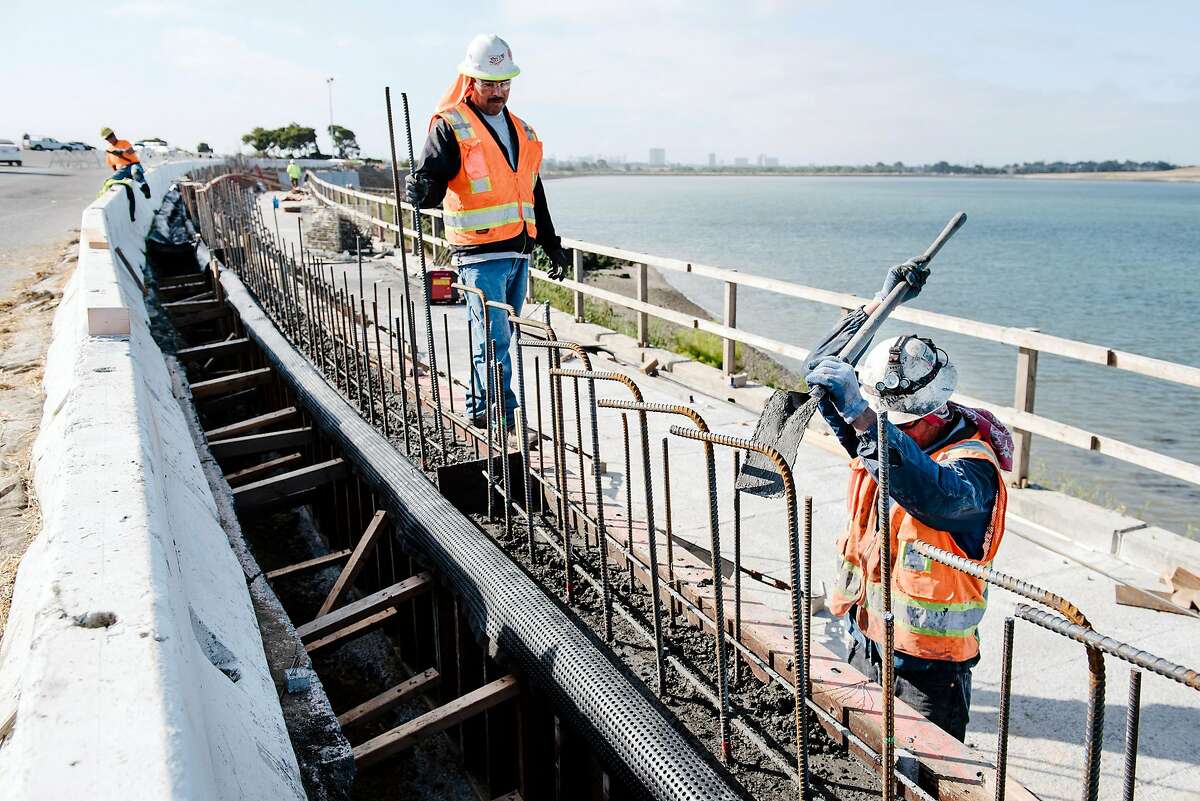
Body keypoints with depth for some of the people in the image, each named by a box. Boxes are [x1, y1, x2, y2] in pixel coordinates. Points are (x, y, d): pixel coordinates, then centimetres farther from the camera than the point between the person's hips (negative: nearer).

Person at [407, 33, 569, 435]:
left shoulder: (521, 130, 19)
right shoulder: (450, 126, -3)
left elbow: (534, 195, 25)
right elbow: (433, 180, -11)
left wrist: (552, 245, 25)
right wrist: (421, 190, -36)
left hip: (518, 252, 7)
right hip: (481, 254, -7)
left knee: (495, 339, 13)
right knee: (494, 341, -11)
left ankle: (480, 411, 24)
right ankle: (504, 415, -8)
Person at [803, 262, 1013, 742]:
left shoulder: (973, 464, -22)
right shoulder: (880, 430, -2)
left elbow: (933, 495, -45)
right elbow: (821, 368, 5)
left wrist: (862, 417, -53)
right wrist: (881, 304, -2)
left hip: (926, 665, -7)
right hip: (864, 641, 7)